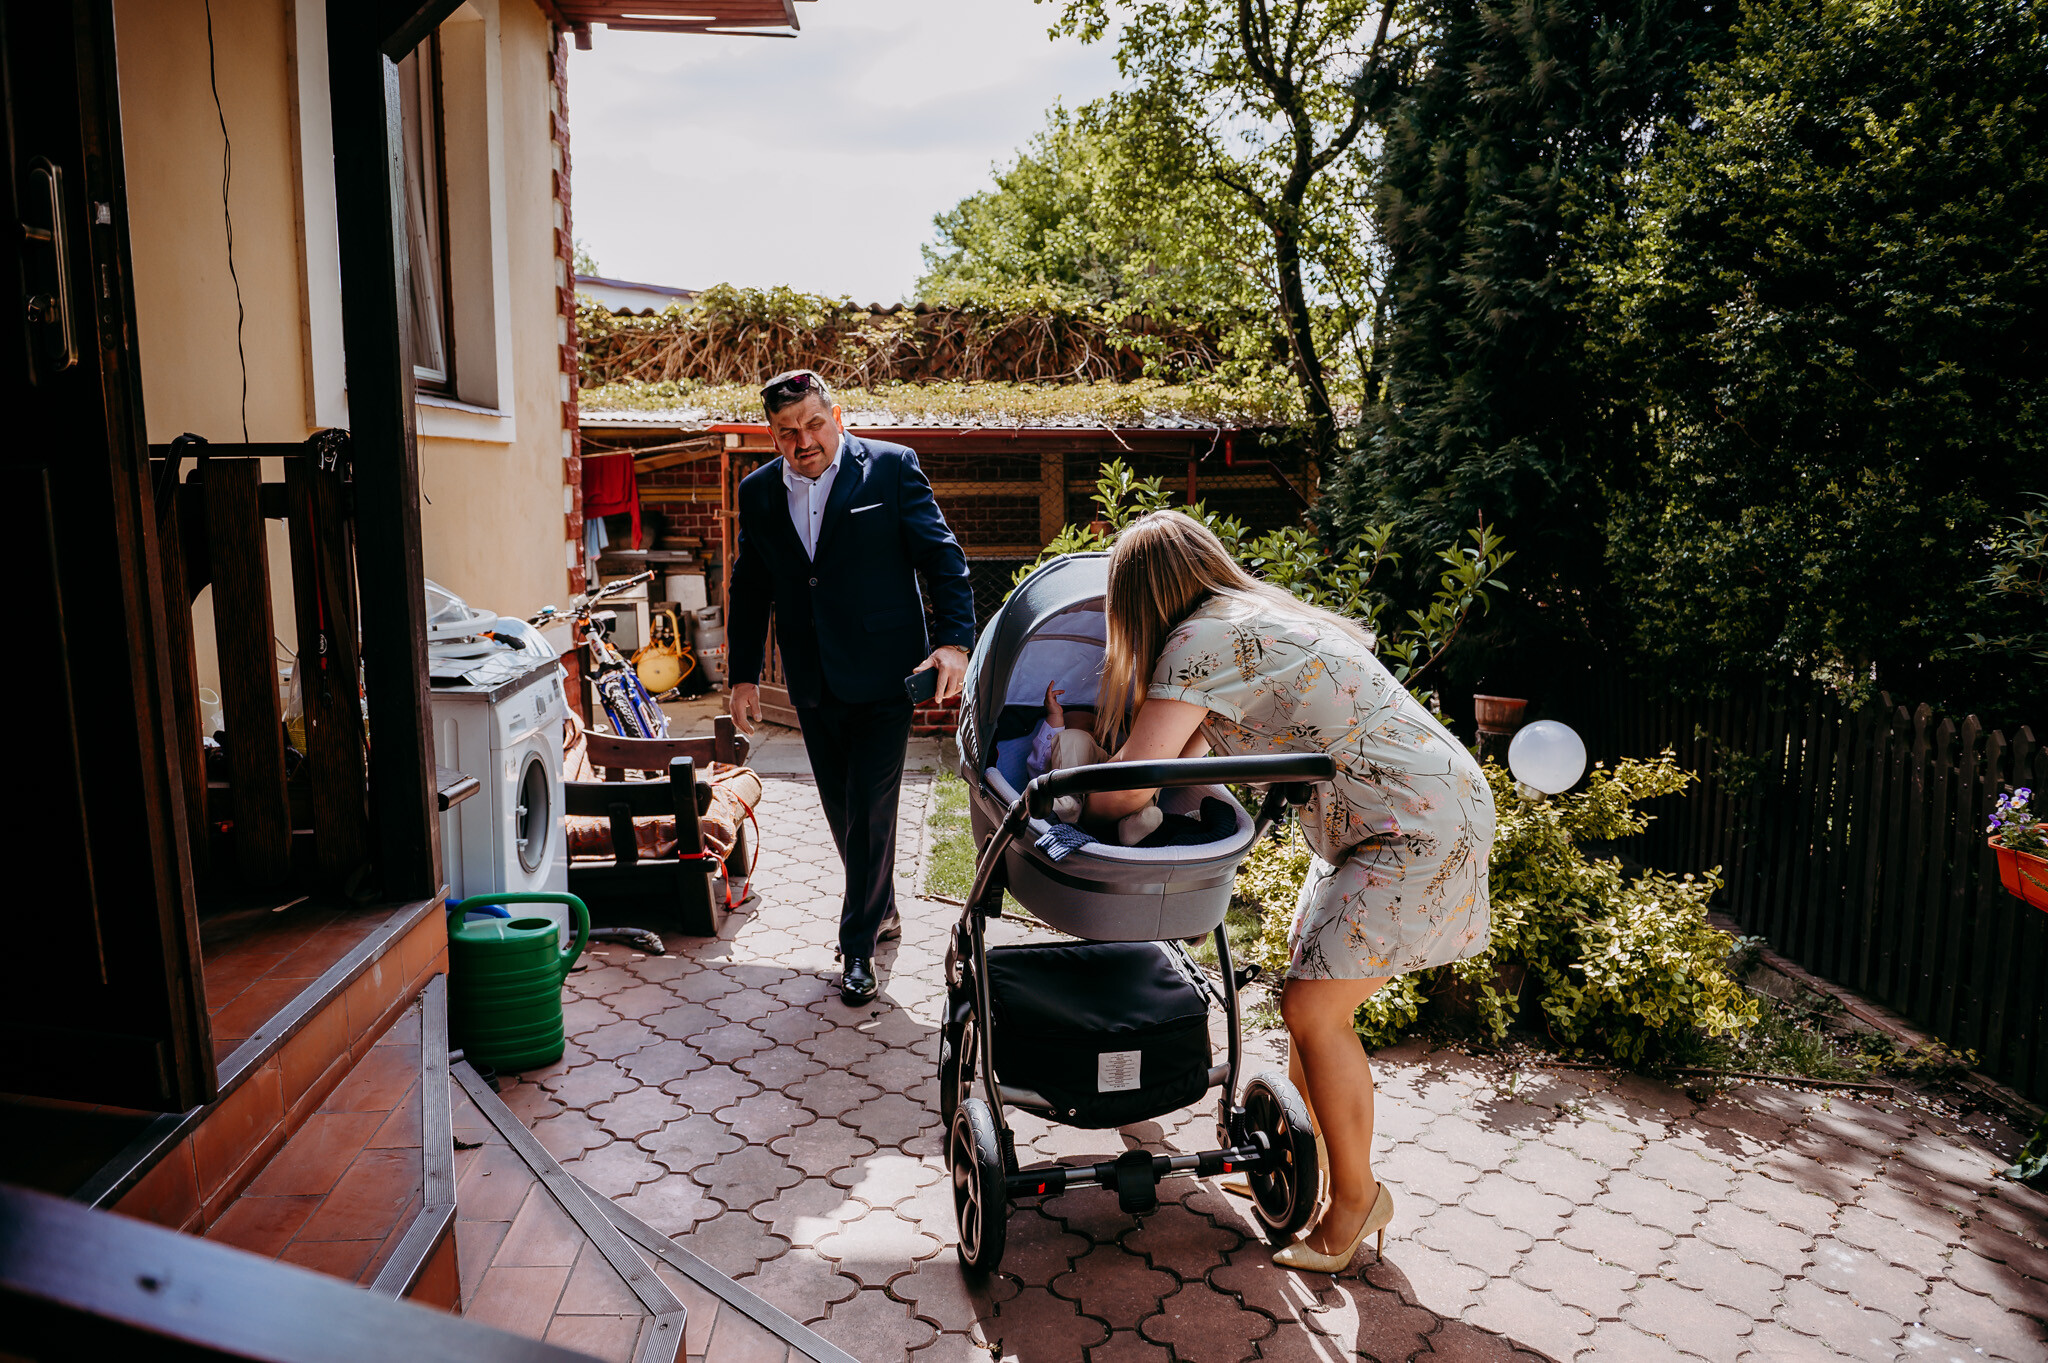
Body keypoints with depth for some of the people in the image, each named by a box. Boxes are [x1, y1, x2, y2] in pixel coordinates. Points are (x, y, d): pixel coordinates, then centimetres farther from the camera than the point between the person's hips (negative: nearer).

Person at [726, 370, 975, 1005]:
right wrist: (744, 675, 11)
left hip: (883, 675, -5)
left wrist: (956, 639, -18)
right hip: (813, 685, 5)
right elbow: (749, 589, 14)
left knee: (870, 809, -3)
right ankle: (881, 911, 35)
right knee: (841, 810, 14)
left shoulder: (891, 467, -6)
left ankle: (859, 944, 10)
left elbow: (943, 557, -6)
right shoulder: (759, 491, 7)